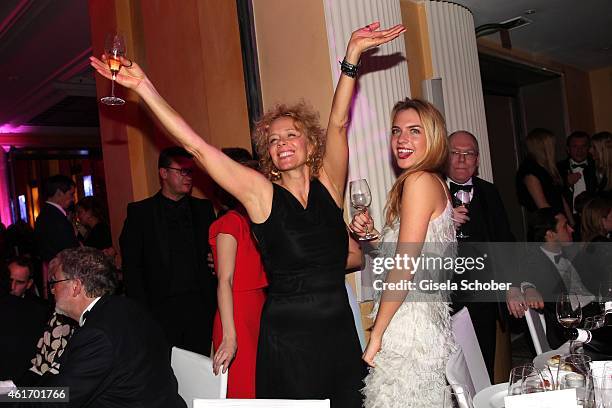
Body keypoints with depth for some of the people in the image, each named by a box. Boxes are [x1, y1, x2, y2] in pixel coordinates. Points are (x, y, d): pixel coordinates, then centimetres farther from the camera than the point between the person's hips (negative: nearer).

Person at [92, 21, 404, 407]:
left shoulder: (329, 186, 2)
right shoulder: (261, 193, -4)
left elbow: (338, 123, -9)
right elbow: (196, 145, -8)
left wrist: (353, 53, -16)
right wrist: (143, 85, -9)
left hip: (339, 335, 3)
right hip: (286, 341, -2)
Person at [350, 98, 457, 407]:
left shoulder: (419, 181, -15)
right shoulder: (435, 183, 14)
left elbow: (404, 269, -19)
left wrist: (376, 334, -13)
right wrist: (370, 235, 1)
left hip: (410, 327, -9)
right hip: (429, 317, 9)